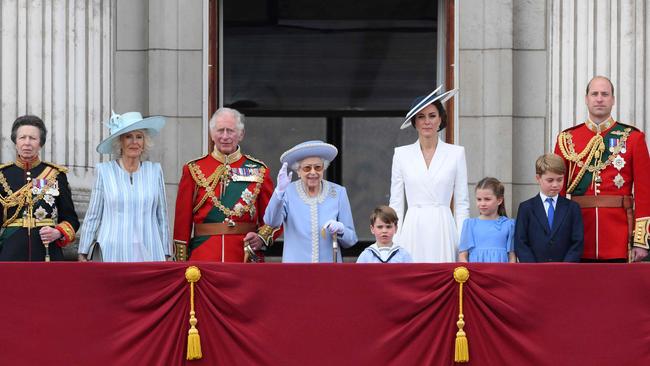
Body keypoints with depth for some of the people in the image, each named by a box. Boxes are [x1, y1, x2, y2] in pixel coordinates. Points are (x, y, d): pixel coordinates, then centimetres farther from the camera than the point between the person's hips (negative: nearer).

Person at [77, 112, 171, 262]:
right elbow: (92, 216, 7)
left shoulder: (155, 171, 8)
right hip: (112, 254, -1)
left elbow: (162, 217, 13)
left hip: (149, 255, 1)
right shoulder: (104, 171, 3)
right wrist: (83, 254, 7)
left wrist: (166, 254, 12)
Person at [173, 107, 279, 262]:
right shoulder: (194, 170, 6)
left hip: (247, 257, 1)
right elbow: (182, 220, 5)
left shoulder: (258, 171, 7)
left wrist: (261, 238, -11)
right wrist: (181, 264, 0)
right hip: (203, 258, -1)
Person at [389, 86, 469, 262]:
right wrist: (394, 242, 2)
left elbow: (462, 203, 6)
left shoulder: (456, 153, 6)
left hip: (443, 230, -1)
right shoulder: (402, 154, 8)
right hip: (413, 231, 1)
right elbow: (396, 203, 9)